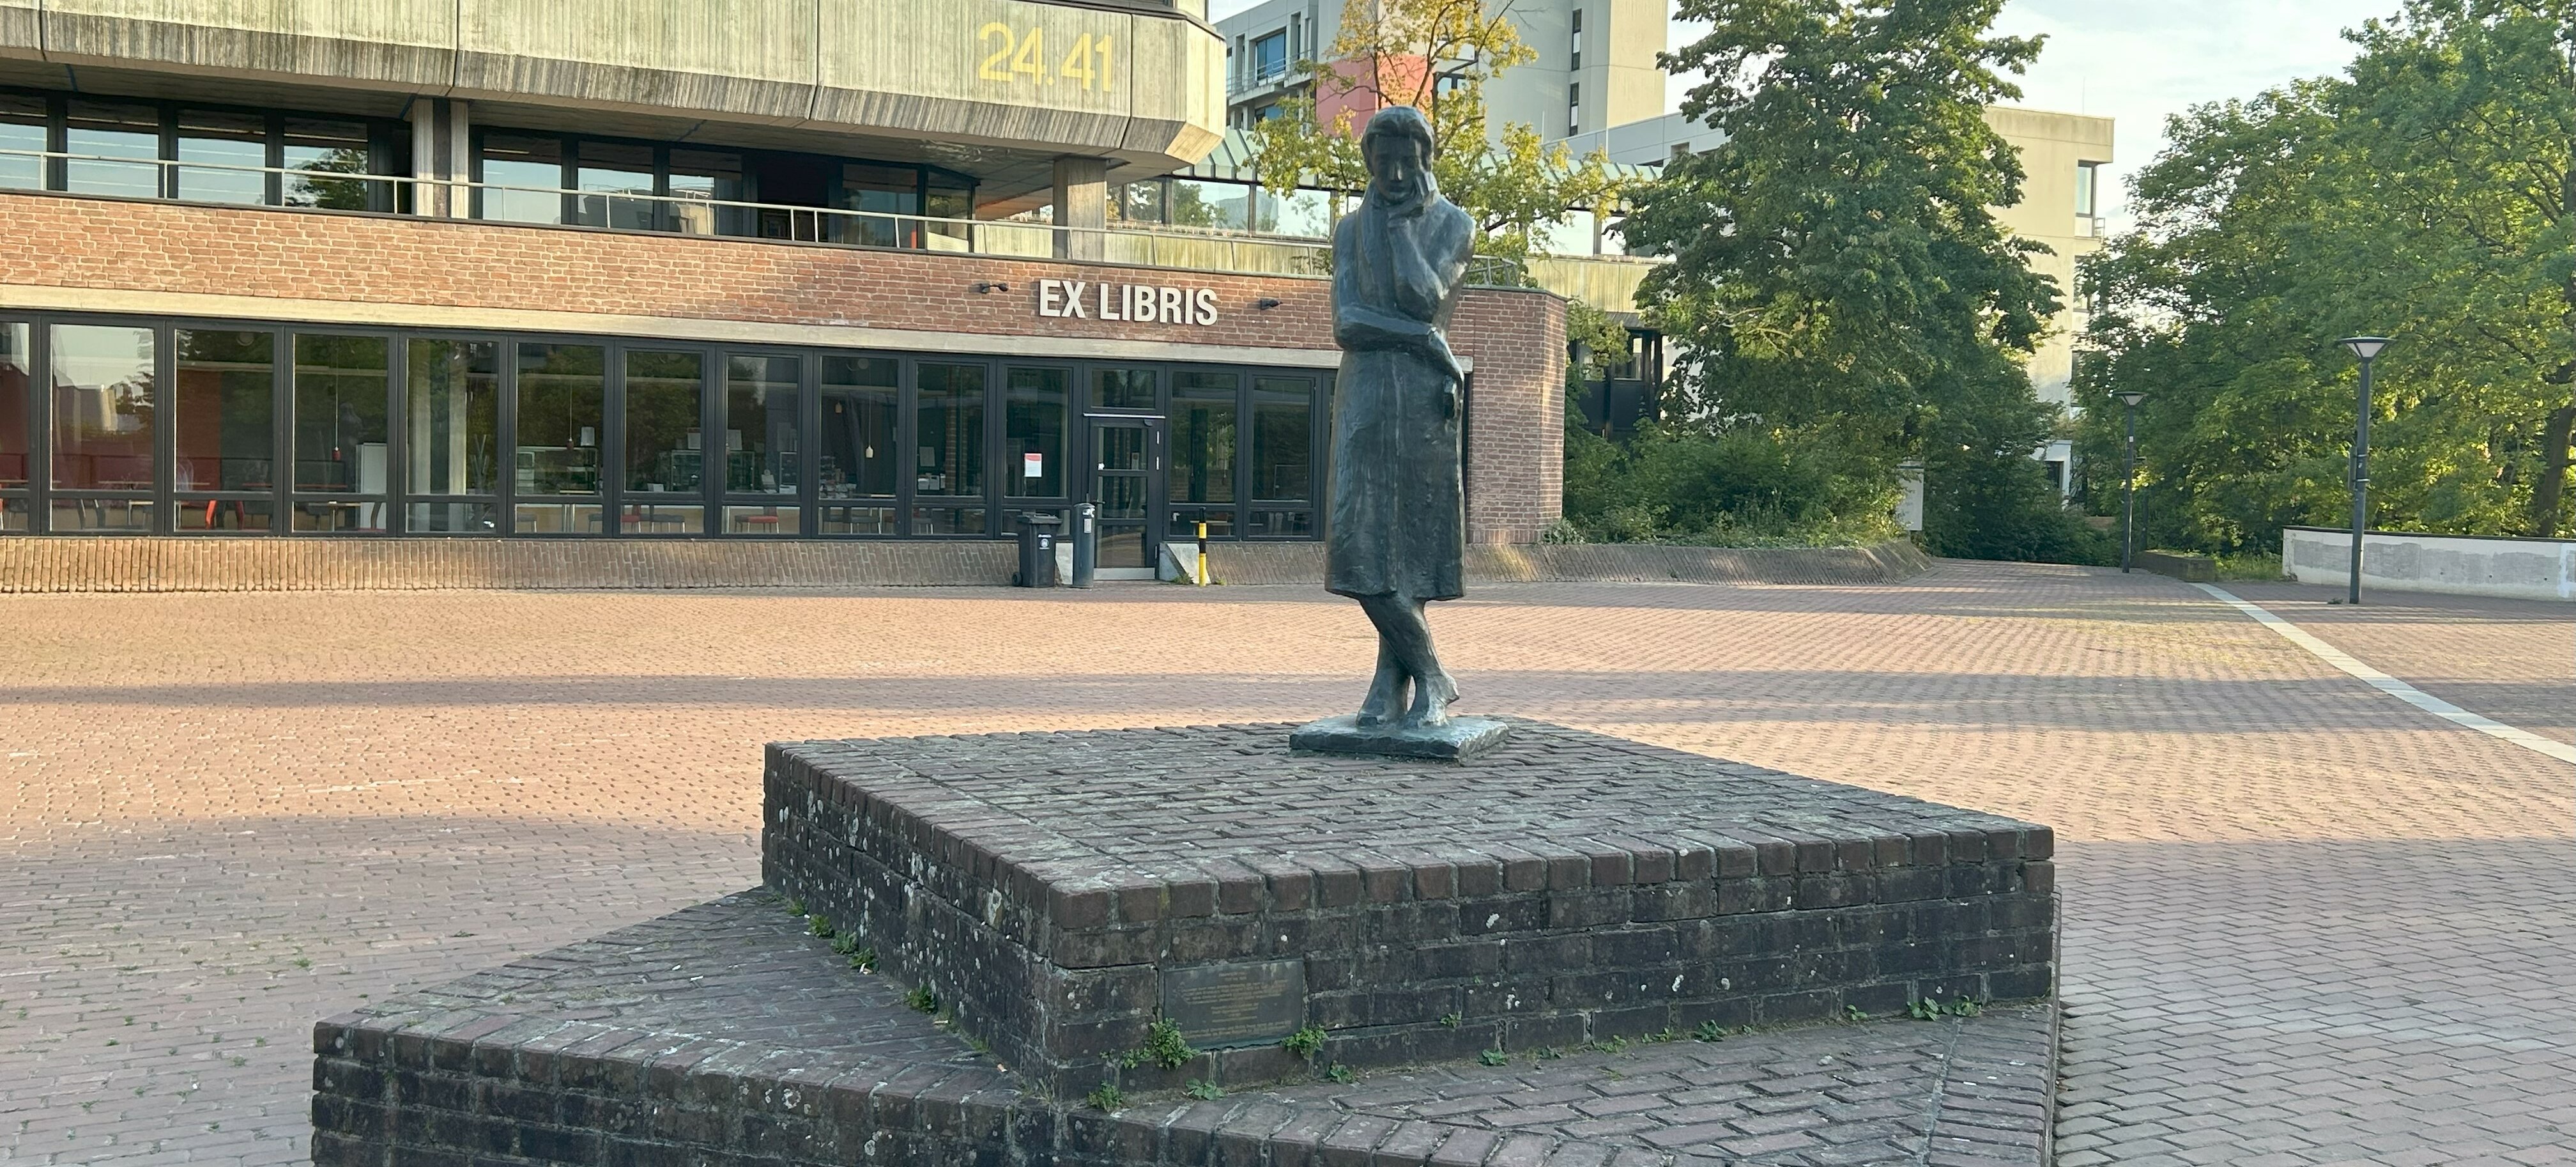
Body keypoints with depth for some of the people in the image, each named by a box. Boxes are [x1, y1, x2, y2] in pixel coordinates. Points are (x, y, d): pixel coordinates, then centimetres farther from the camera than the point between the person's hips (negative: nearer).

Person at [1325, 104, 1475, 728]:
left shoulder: (1452, 223, 5)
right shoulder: (1351, 229, 13)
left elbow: (1425, 300, -11)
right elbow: (1345, 324, 0)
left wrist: (1401, 224, -5)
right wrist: (1421, 338, -12)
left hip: (1426, 395, -3)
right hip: (1363, 390, 3)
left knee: (1409, 535, -4)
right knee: (1358, 536, -6)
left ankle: (1392, 678, 1)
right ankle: (1431, 676, 0)